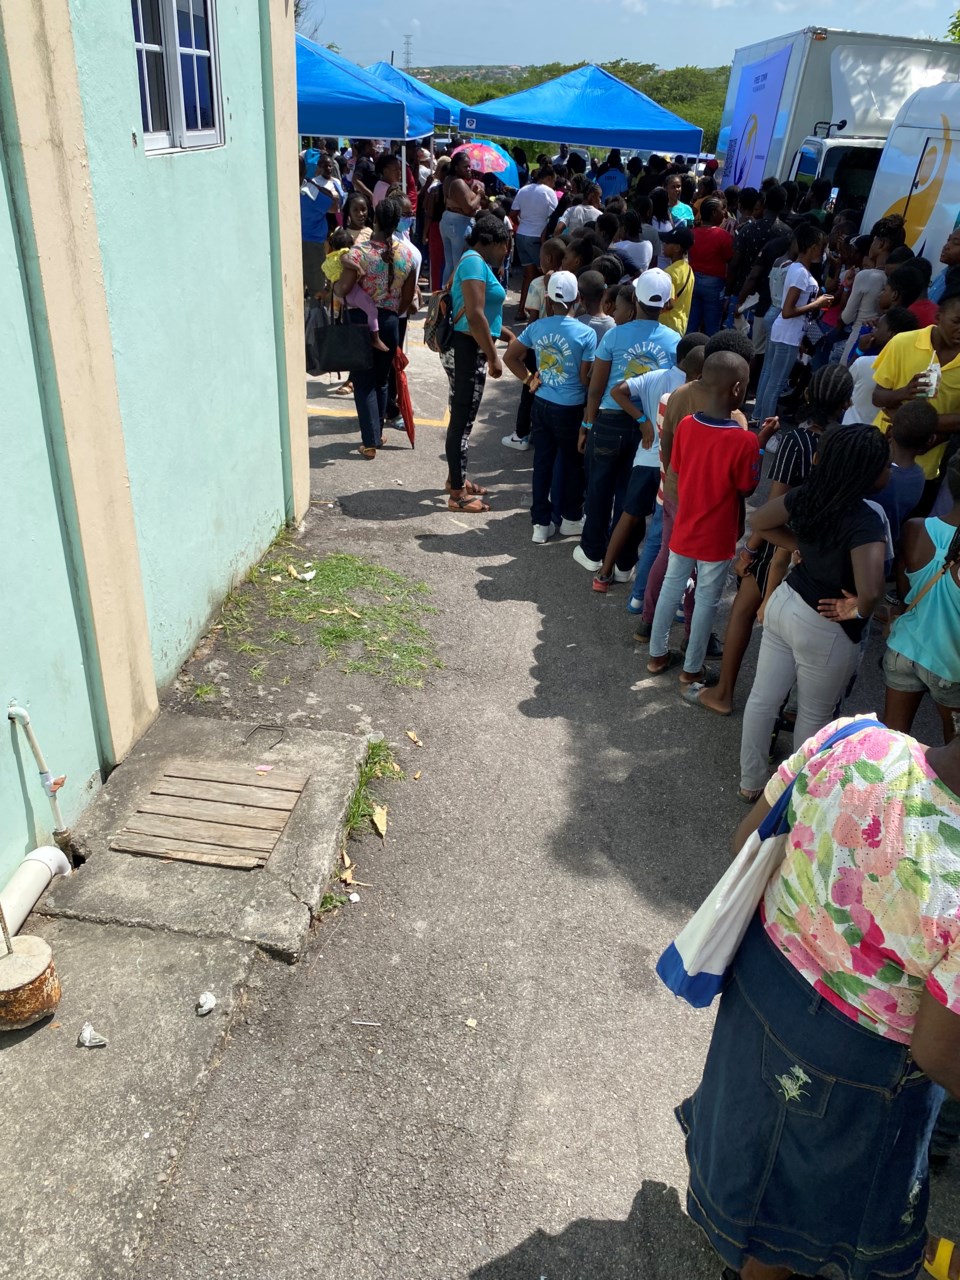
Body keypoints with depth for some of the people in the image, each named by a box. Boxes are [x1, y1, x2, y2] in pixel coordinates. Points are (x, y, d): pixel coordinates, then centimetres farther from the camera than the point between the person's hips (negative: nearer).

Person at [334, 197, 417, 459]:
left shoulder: (359, 251, -16)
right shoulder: (407, 253, -2)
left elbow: (342, 290, -18)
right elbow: (408, 296, 6)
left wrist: (331, 288, 4)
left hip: (361, 320, -4)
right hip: (390, 321, 4)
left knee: (363, 381, 4)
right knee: (381, 380, 19)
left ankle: (370, 442, 1)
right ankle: (377, 433, 30)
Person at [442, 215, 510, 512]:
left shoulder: (476, 262, 16)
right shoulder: (475, 262, -16)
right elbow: (475, 316, -24)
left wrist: (508, 335, 28)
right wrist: (494, 357, -20)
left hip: (468, 349, 10)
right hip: (466, 350, -10)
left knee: (463, 417, 18)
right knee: (463, 419, -5)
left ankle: (456, 478, 32)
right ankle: (458, 494, 2)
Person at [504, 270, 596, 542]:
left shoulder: (536, 327, -3)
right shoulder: (586, 334, -15)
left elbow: (510, 357, 3)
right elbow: (586, 378, -12)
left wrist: (528, 379, 10)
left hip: (541, 404, 4)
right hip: (570, 408, -4)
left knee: (542, 461, 12)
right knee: (572, 462, 14)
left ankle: (541, 522, 18)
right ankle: (571, 518, 28)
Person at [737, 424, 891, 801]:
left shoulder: (810, 494, -9)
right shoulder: (866, 521, -29)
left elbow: (759, 521, 6)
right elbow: (871, 589, -43)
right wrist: (860, 611, -21)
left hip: (784, 601, 7)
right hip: (826, 627, -6)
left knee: (763, 698, 18)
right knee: (814, 716, 17)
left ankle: (749, 782, 36)